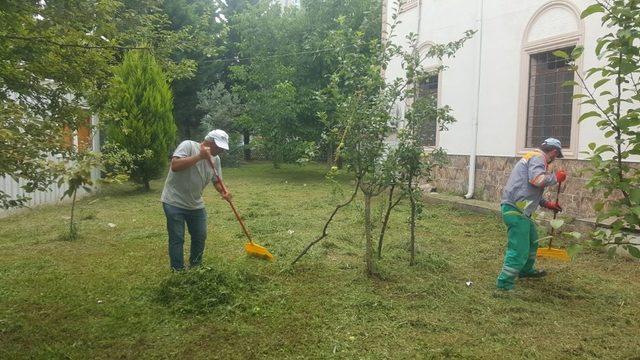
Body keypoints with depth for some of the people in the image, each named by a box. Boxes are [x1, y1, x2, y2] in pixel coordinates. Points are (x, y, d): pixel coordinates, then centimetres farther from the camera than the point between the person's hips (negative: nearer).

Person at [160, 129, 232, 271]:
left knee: (200, 237, 13)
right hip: (174, 202, -7)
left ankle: (195, 267, 32)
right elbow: (175, 165, -31)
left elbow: (216, 180, 8)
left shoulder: (215, 159, 2)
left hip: (196, 204, 7)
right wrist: (199, 156, -33)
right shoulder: (188, 145, -18)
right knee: (177, 239, -1)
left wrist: (223, 192, -14)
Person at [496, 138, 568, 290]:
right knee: (519, 248, -10)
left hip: (519, 209, 11)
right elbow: (537, 179, -26)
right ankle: (505, 283, -7)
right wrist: (556, 177, -9)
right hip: (515, 209, -11)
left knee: (532, 240, 26)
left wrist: (546, 204, 29)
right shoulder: (538, 157, -7)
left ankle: (526, 270, 42)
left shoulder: (535, 157, 25)